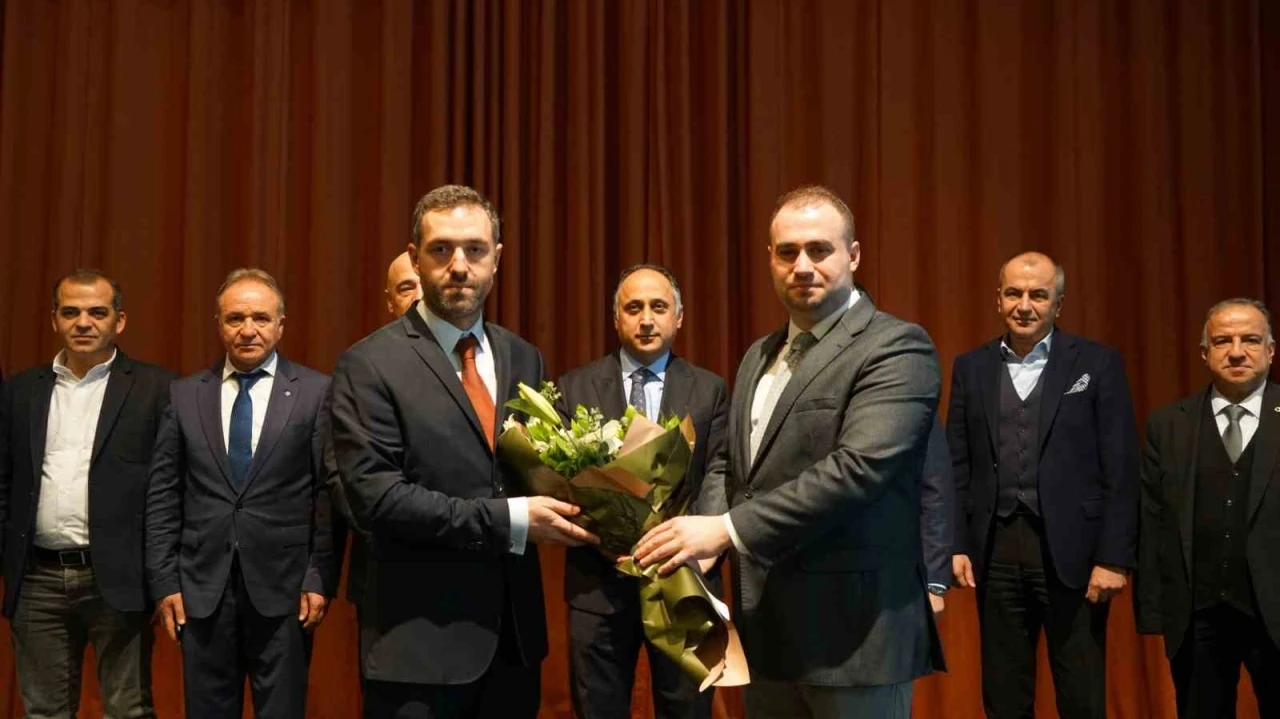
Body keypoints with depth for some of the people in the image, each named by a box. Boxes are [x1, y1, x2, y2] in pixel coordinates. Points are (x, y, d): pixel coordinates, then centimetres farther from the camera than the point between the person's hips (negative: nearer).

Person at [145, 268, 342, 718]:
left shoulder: (316, 392, 0)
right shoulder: (184, 395, 7)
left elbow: (330, 493, -2)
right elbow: (162, 496, 6)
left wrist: (320, 578, -7)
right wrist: (164, 581, 1)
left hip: (283, 587, -2)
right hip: (202, 588, 2)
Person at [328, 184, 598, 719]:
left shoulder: (524, 358, 10)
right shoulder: (370, 365, -8)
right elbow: (374, 497, -16)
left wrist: (564, 504, -7)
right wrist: (508, 519, -18)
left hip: (515, 632, 5)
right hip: (421, 642, -5)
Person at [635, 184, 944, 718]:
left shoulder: (896, 348, -11)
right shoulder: (759, 356, 15)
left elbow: (858, 468, -22)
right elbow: (728, 462, 16)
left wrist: (727, 529, -23)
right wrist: (703, 540, -5)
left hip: (853, 630, -7)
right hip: (764, 625, 7)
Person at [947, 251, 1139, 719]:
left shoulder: (1098, 364, 0)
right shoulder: (971, 368, 9)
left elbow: (1120, 470, -4)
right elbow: (956, 466, 8)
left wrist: (1115, 558, -9)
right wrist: (955, 544, -1)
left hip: (1072, 552, -2)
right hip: (996, 552, 3)